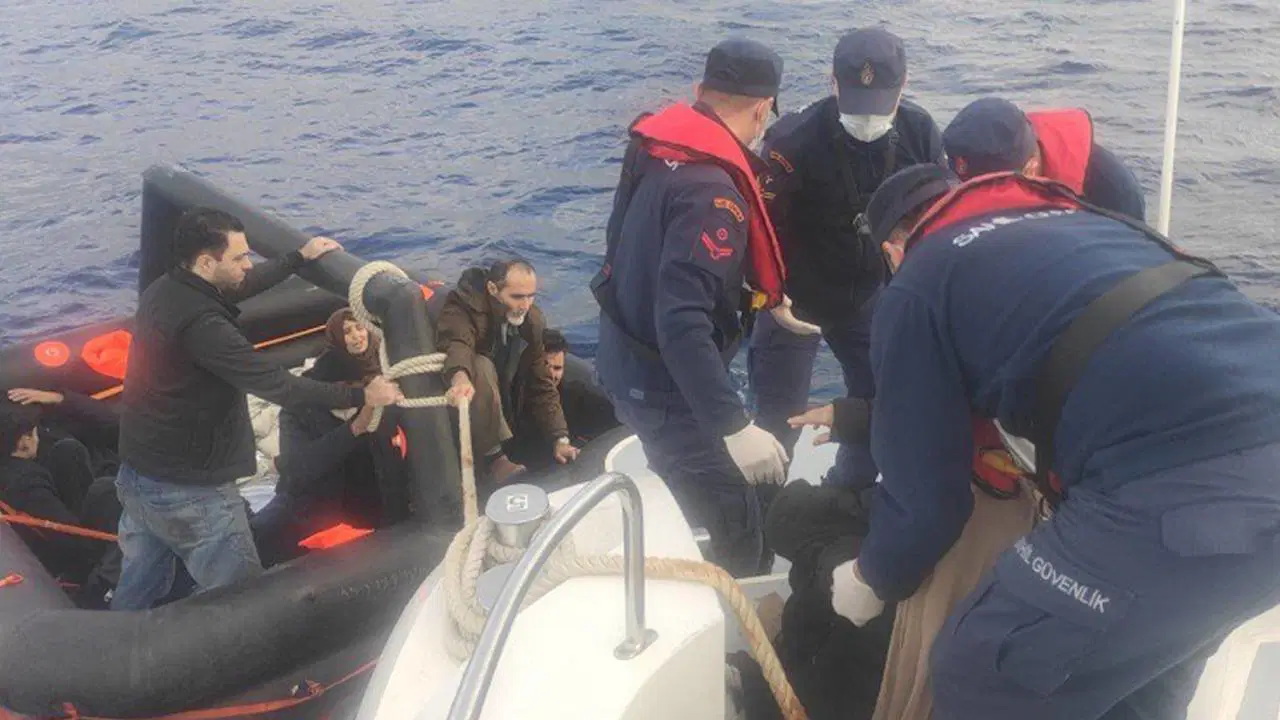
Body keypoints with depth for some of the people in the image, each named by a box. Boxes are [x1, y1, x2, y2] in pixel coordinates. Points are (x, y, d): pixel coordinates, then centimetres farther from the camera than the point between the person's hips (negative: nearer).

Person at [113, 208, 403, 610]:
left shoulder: (163, 291, 0)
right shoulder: (201, 324, -28)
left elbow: (236, 289, 17)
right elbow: (276, 386, -26)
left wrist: (299, 258, 25)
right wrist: (360, 396, -17)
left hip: (137, 473, 9)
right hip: (189, 492, -9)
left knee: (137, 593, 21)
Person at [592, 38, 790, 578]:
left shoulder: (657, 151, 1)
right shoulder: (710, 192, -27)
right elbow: (682, 322, -35)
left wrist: (765, 300, 20)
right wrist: (735, 427, -36)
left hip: (630, 364, 10)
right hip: (664, 385, -9)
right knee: (736, 527, 1)